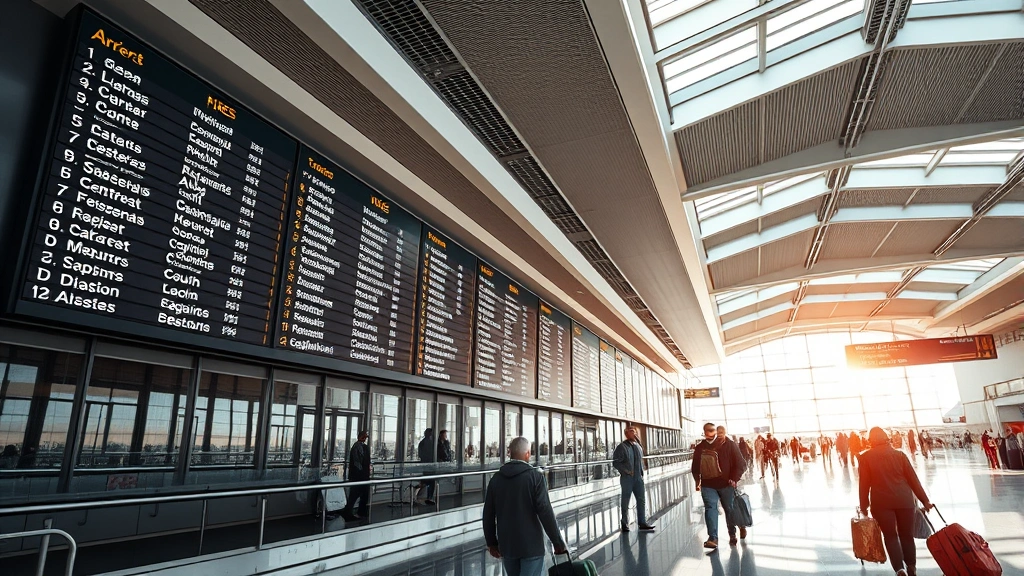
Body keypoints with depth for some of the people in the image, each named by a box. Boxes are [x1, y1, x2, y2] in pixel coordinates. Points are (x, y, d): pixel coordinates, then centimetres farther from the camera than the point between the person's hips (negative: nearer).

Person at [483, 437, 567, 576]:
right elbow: (545, 513, -15)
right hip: (531, 545, -5)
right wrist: (558, 542, -6)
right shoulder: (535, 477, -12)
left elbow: (488, 514, 6)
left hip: (506, 545, 5)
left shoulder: (496, 479, 2)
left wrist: (491, 542, 17)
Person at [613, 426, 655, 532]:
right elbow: (615, 462, -9)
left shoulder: (638, 446, 10)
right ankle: (625, 524, 15)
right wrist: (625, 471, -16)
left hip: (638, 478, 6)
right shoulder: (622, 447, -8)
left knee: (642, 500, 7)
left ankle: (642, 523, 17)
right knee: (625, 502, 4)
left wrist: (641, 473, 12)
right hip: (627, 478, -6)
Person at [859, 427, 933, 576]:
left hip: (881, 502, -2)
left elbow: (864, 483, 0)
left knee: (890, 536, 5)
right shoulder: (899, 454, 3)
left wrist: (864, 505, 7)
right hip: (904, 500, 2)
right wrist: (924, 500, 10)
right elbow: (913, 478, 2)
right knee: (907, 535, 14)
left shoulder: (866, 457, -1)